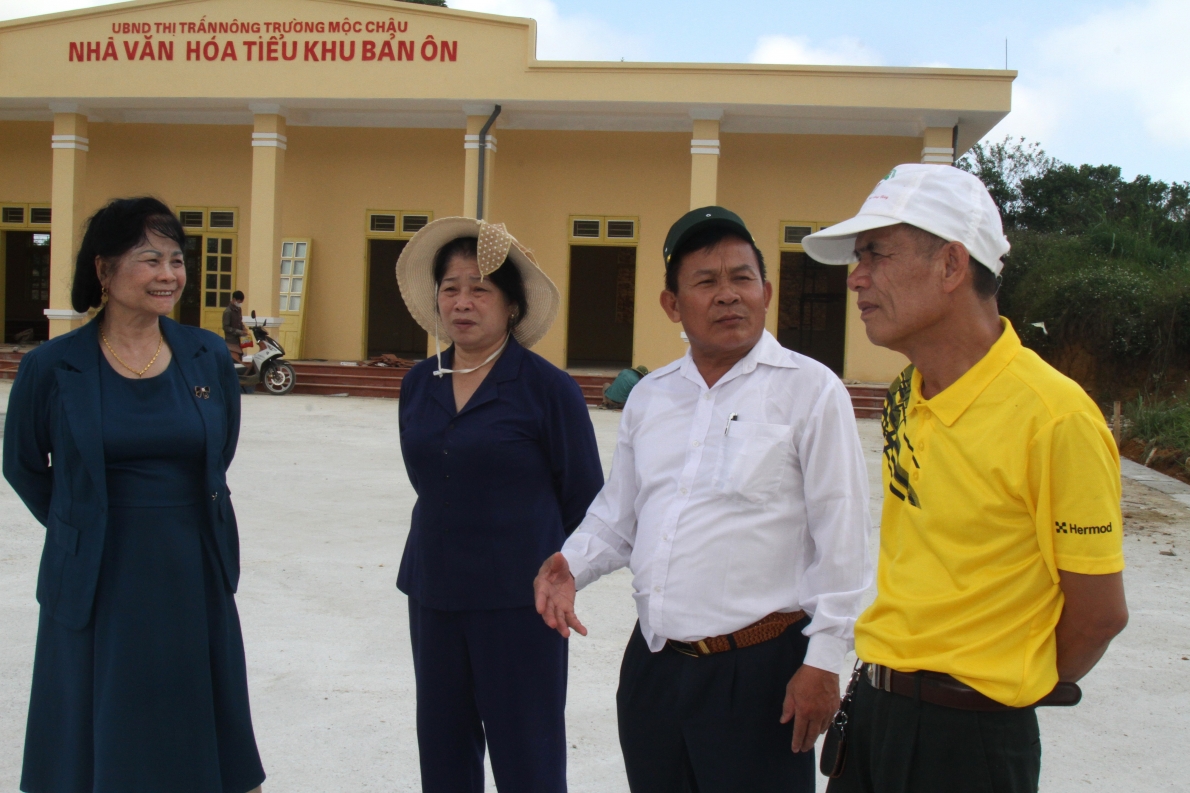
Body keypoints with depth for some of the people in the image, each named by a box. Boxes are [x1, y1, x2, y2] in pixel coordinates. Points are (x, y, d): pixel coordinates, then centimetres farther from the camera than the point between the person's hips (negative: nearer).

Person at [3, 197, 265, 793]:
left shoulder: (208, 357, -2)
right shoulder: (52, 367, -8)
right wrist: (84, 527, 11)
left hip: (197, 578, 2)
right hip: (97, 585, -2)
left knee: (199, 741, 13)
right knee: (100, 744, 12)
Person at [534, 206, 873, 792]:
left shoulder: (810, 389, -6)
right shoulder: (648, 397, 11)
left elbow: (841, 538, -7)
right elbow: (617, 516, 18)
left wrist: (823, 660, -9)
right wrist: (570, 565, 0)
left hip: (759, 669, -5)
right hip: (651, 664, 5)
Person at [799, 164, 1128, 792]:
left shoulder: (1055, 417, -20)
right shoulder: (905, 398, 3)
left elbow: (1100, 612, -11)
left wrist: (1015, 686, 4)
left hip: (970, 738, -6)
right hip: (872, 706, 7)